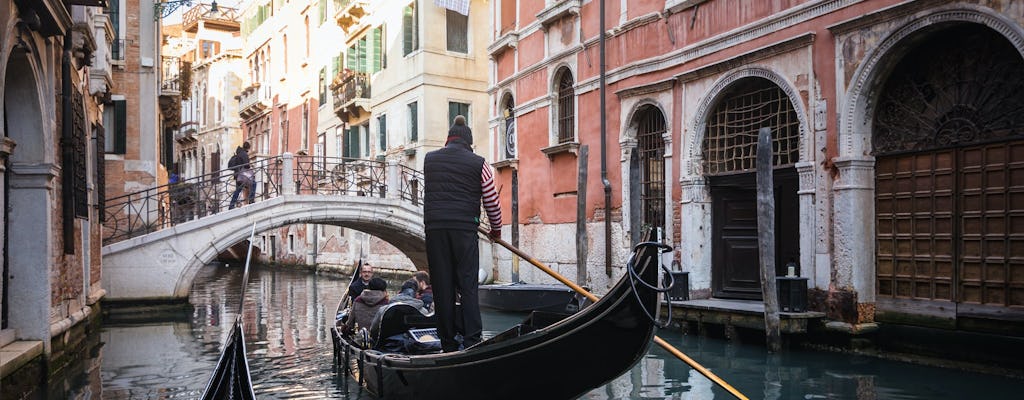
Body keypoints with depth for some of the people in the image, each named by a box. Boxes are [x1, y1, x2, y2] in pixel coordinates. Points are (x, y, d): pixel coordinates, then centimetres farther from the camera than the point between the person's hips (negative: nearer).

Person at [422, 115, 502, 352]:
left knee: (442, 286, 5)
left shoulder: (429, 160, 13)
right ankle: (472, 340, -4)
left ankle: (448, 343, 9)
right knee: (467, 284, 1)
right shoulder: (478, 163, 3)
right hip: (464, 228, -2)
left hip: (434, 228, 2)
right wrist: (496, 229, 21)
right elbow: (492, 201, 6)